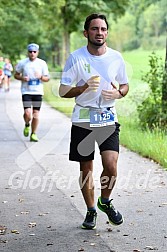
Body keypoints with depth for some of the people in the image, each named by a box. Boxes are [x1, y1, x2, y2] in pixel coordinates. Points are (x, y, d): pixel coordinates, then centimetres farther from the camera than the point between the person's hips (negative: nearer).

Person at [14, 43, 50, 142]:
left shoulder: (42, 63, 3)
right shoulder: (22, 63, 1)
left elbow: (47, 78, 7)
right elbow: (16, 75, 11)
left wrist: (41, 77, -14)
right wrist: (22, 78, -10)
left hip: (38, 92, 1)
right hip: (26, 91, -1)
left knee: (36, 114, 2)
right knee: (27, 113, -14)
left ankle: (33, 134, 16)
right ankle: (27, 125, 19)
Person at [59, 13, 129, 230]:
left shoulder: (116, 58, 2)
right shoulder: (76, 58, -4)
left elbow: (125, 86, 15)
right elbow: (63, 91, -3)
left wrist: (118, 93, -9)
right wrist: (84, 88, -21)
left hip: (109, 119, 1)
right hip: (83, 120, -1)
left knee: (111, 166, -12)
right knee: (86, 169, 6)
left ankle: (105, 201, 16)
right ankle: (91, 210, 26)